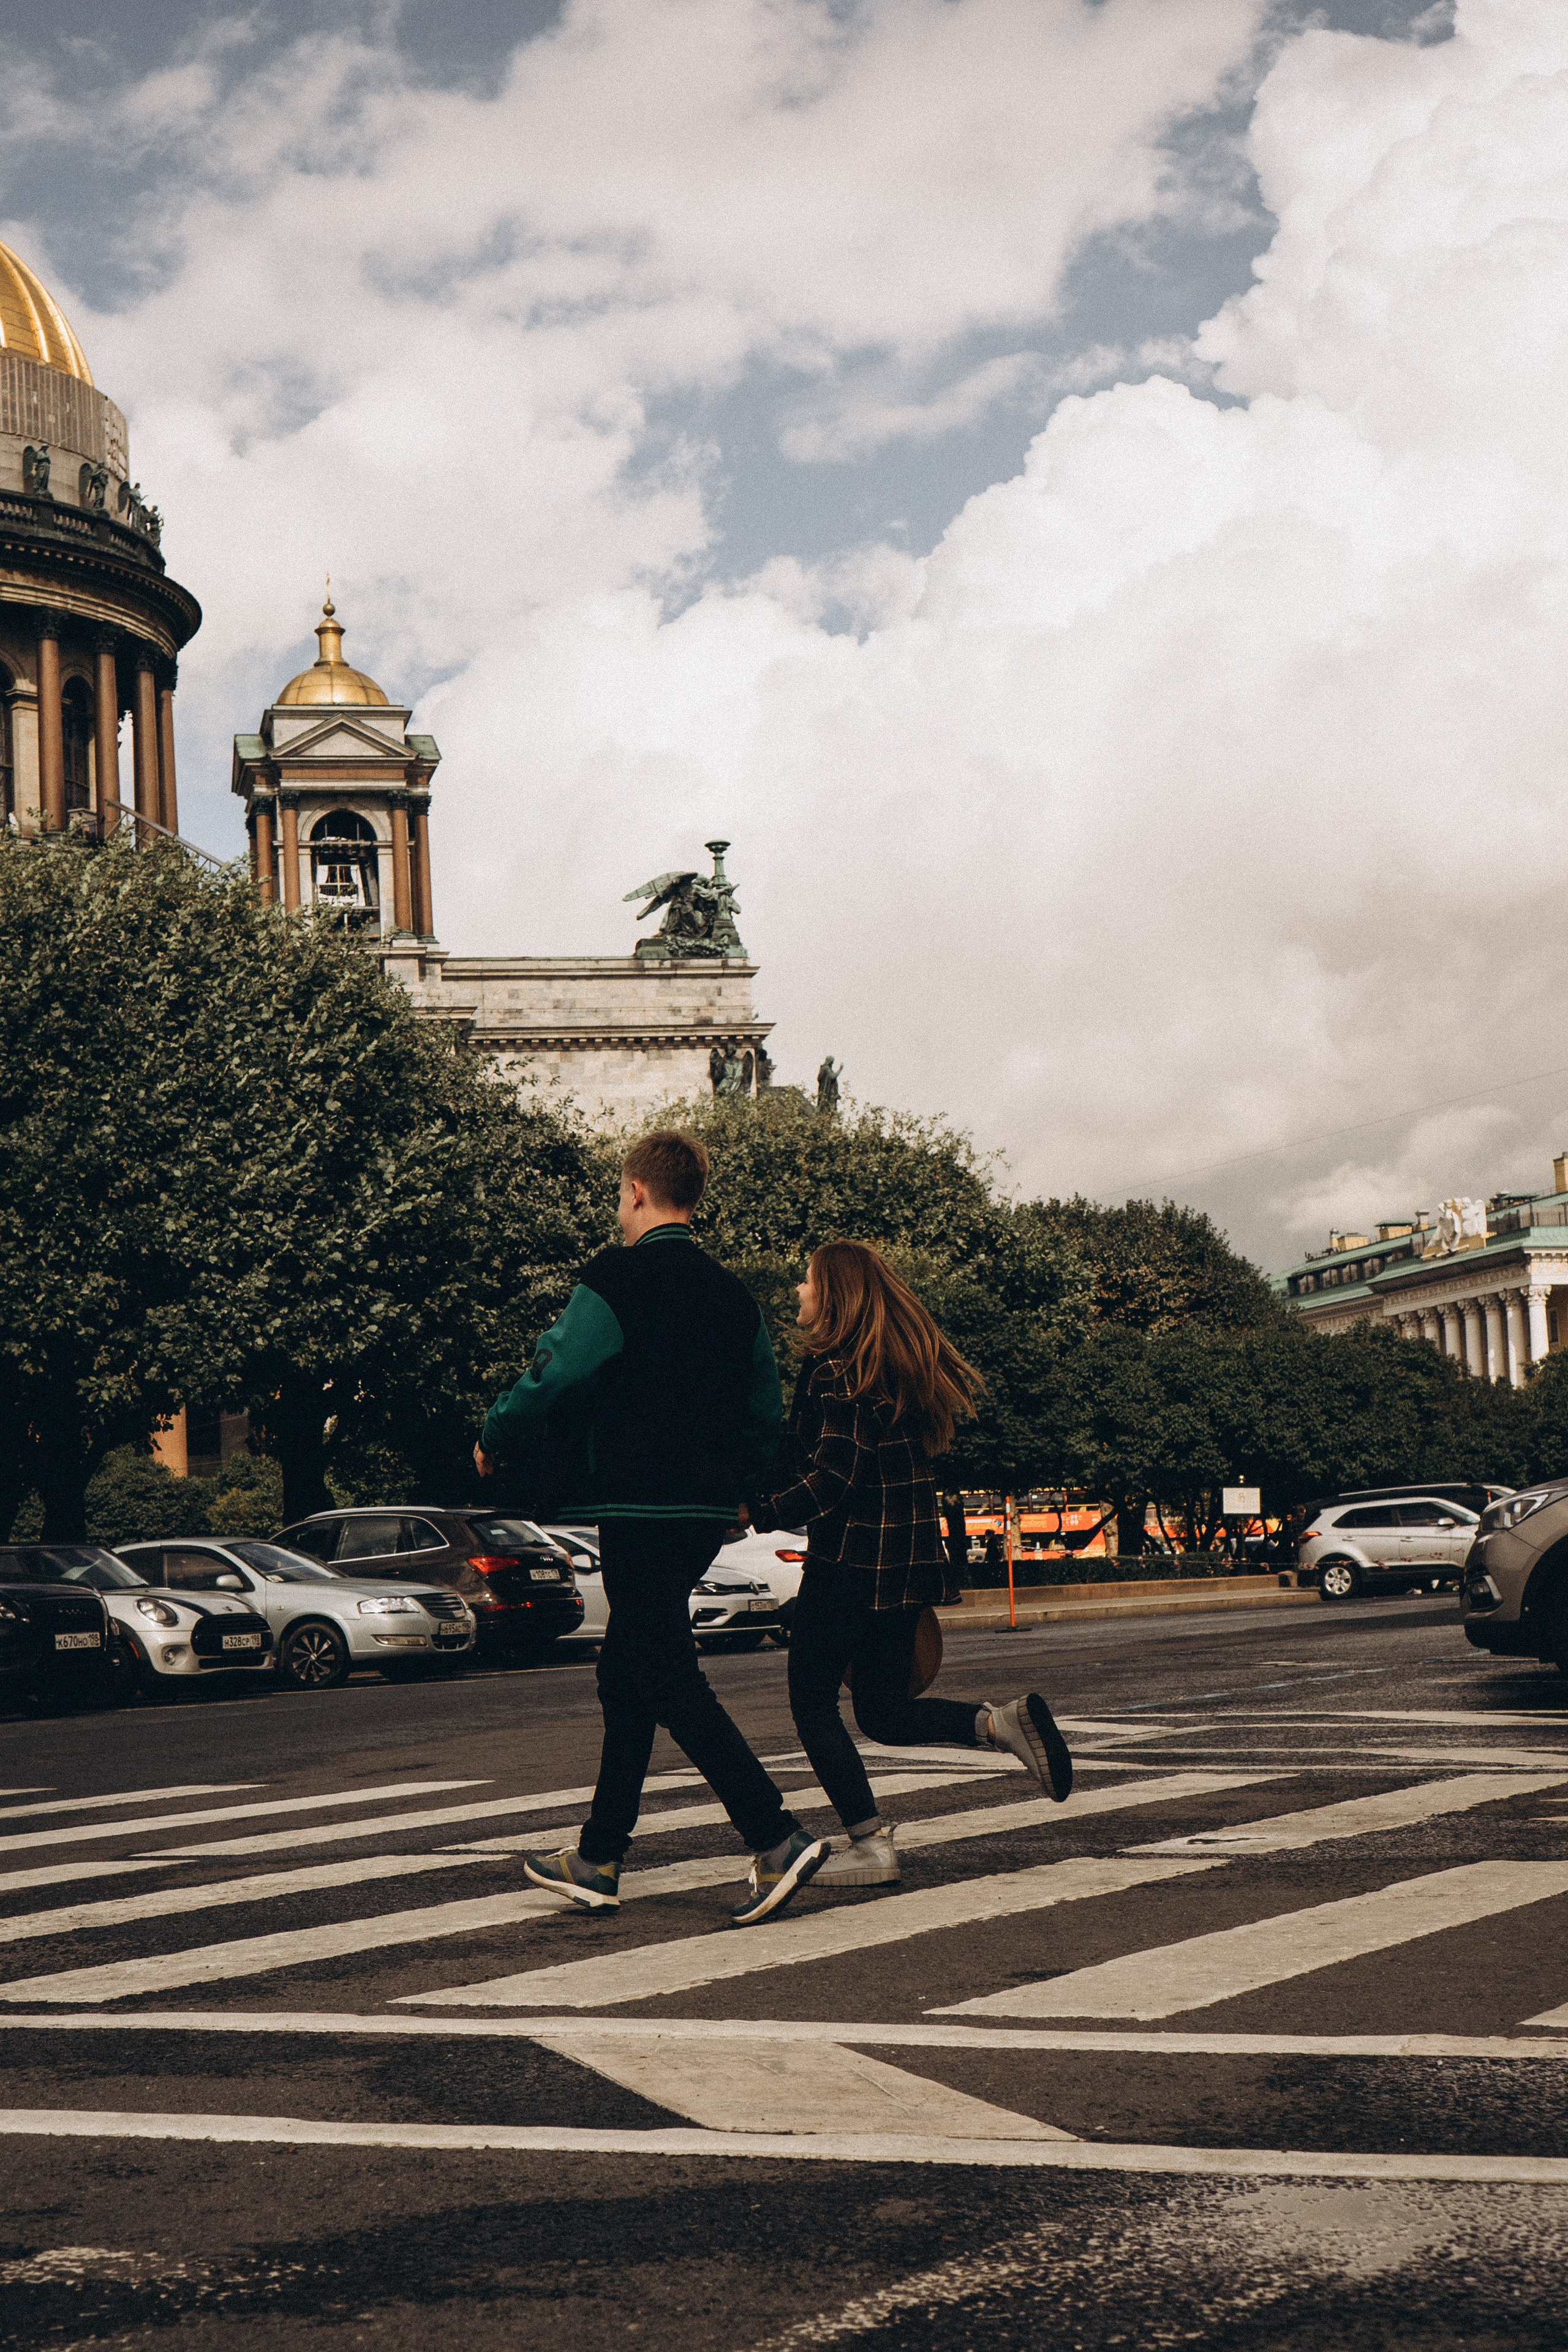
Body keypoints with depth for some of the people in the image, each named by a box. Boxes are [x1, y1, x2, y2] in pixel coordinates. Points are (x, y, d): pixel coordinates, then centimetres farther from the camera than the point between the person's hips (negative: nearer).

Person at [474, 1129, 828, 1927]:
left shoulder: (616, 1279, -10)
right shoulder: (730, 1293, 12)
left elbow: (555, 1377, -14)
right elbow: (767, 1407, 15)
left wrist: (494, 1437, 3)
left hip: (638, 1510, -8)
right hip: (704, 1513, 8)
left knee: (668, 1682, -6)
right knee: (625, 1680, 15)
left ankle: (777, 1839, -15)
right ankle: (597, 1861, 21)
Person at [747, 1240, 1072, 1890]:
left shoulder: (835, 1368, -14)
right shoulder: (903, 1362, 12)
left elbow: (831, 1479, -21)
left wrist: (759, 1511, -14)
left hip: (850, 1557, -8)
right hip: (911, 1561, 8)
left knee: (814, 1704, 5)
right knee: (885, 1714, 15)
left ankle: (870, 1843, -1)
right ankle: (1003, 1722, -5)